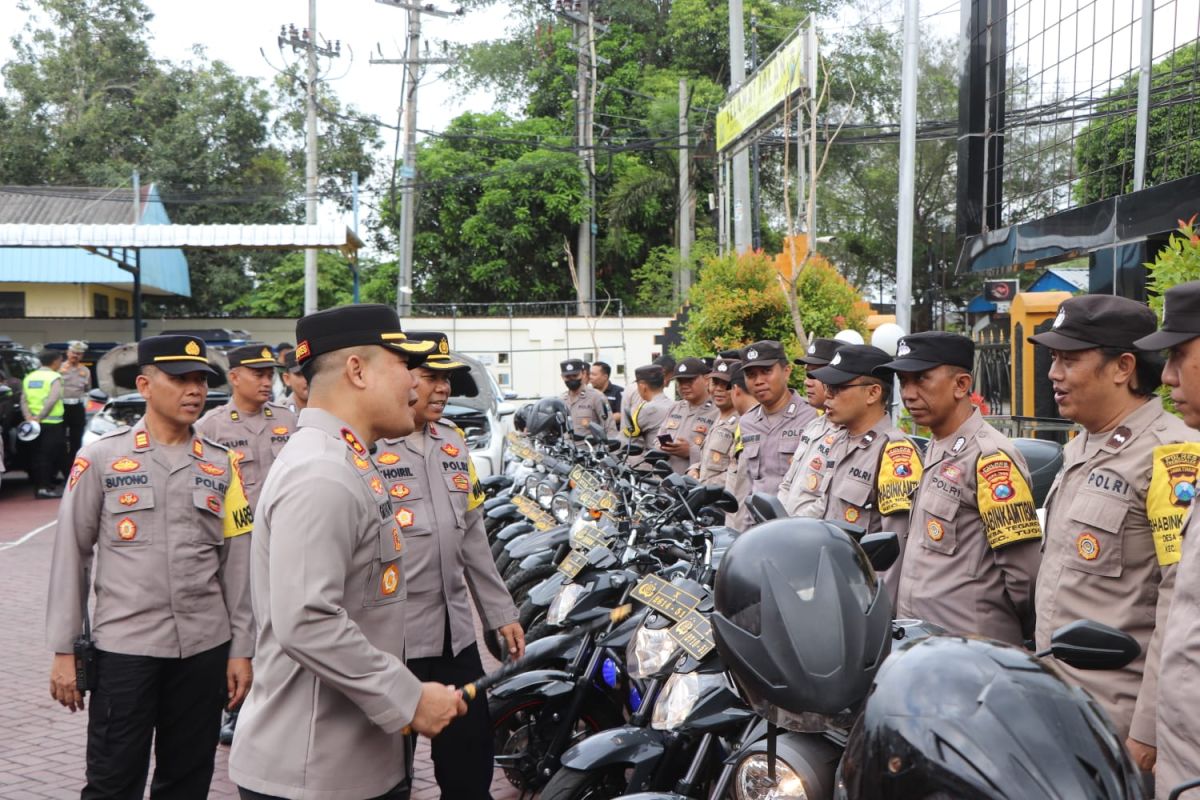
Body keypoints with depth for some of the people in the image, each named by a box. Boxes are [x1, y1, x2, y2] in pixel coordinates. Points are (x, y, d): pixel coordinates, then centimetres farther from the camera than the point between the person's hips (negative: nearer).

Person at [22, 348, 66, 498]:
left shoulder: (29, 377, 13)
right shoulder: (54, 377, -8)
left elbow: (24, 400, 3)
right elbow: (52, 400, -20)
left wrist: (29, 417, -6)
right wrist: (39, 417, -18)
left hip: (33, 423, 7)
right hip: (51, 423, -7)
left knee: (36, 455, 10)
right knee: (49, 456, -4)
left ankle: (38, 486, 13)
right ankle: (45, 487, -8)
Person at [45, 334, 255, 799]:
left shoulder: (221, 465, 5)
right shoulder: (101, 457, -2)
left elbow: (236, 564, 6)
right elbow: (71, 556, 0)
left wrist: (241, 649, 5)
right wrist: (64, 649, -1)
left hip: (205, 648, 3)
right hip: (122, 647, -2)